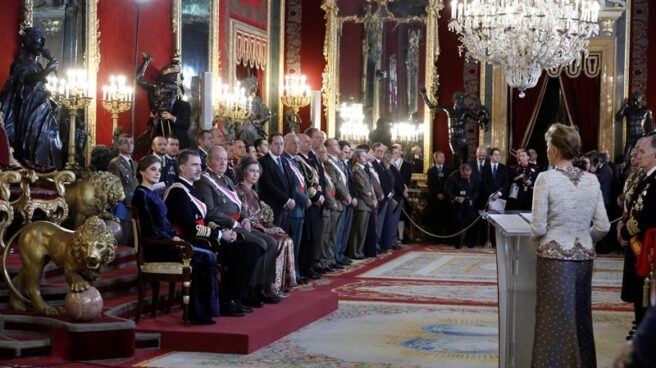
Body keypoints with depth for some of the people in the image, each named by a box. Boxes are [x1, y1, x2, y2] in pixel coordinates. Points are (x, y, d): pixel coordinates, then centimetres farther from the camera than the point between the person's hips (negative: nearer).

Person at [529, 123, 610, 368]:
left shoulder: (546, 179, -13)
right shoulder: (592, 180, 1)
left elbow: (538, 228, -12)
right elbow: (603, 227, 3)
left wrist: (538, 236, 9)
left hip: (555, 256, -4)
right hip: (584, 256, 5)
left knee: (554, 319, 5)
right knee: (580, 316, 17)